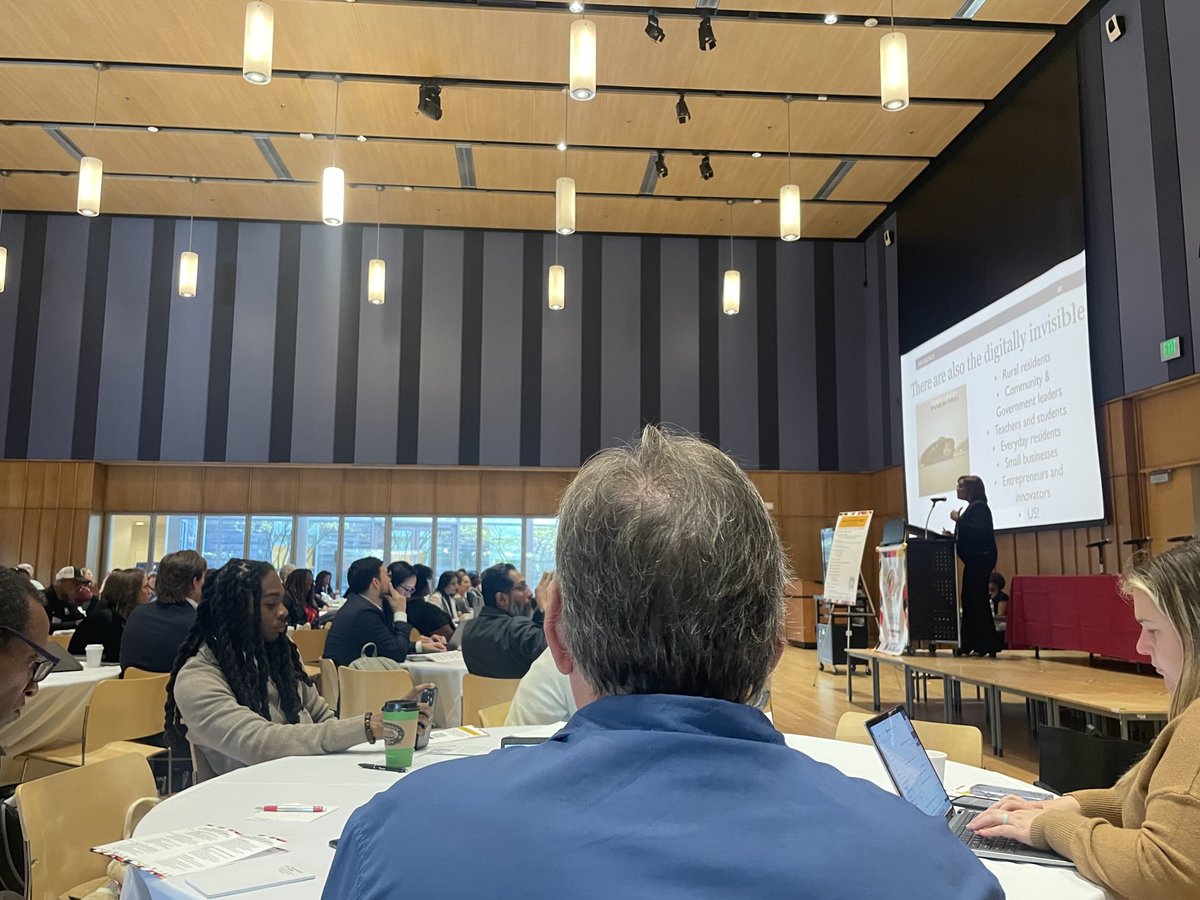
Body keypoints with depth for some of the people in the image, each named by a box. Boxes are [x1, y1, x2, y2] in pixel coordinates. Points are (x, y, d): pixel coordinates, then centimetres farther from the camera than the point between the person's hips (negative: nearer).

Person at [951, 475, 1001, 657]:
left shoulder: (978, 507, -12)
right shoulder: (972, 507, 18)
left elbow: (977, 532, -24)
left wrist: (958, 520, -19)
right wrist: (953, 535, 10)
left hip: (981, 559, -10)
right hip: (974, 560, 10)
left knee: (978, 600, -9)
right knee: (969, 600, 10)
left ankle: (987, 645, -5)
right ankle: (970, 643, 15)